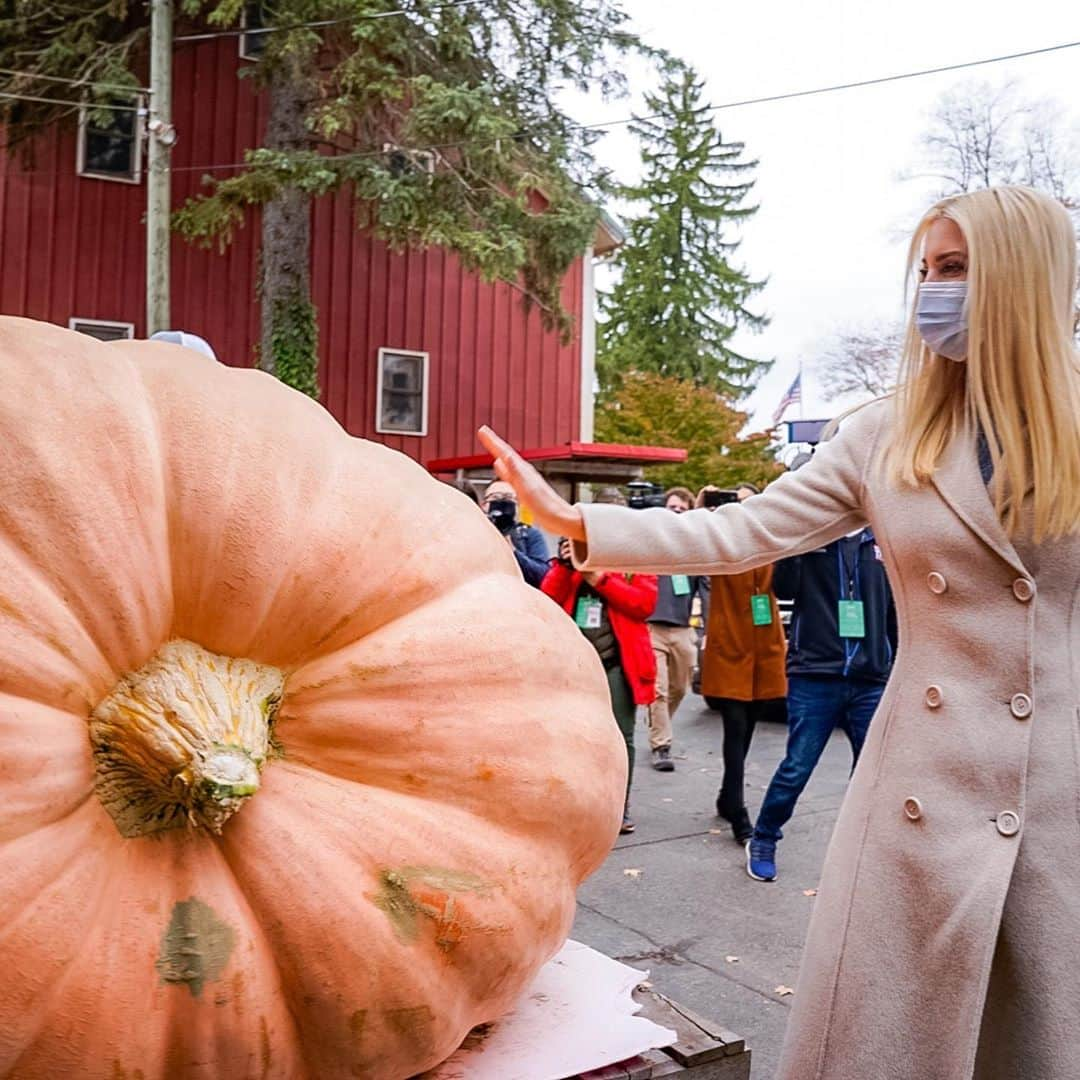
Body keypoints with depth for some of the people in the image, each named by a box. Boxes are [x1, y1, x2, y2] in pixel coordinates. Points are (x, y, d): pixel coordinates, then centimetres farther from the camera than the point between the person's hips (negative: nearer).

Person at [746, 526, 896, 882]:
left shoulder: (880, 541, 9)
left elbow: (894, 608, 14)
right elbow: (784, 588, -11)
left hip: (871, 681, 3)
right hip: (814, 677, -3)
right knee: (796, 768, 0)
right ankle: (763, 842, 21)